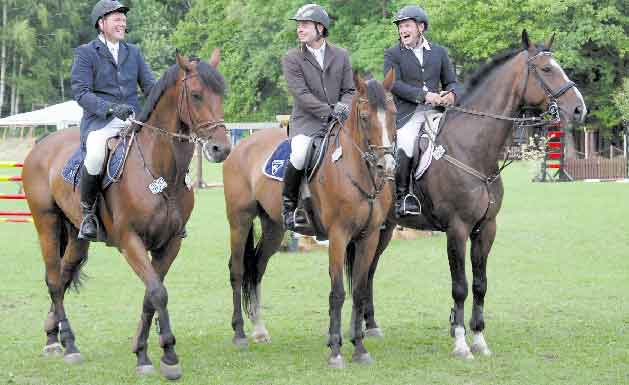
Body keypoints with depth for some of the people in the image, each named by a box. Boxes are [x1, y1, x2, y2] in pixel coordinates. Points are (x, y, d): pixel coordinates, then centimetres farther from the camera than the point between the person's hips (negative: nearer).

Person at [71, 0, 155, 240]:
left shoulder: (133, 52, 18)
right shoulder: (85, 53, 3)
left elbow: (149, 85, 15)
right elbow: (81, 92, -7)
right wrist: (111, 108, -23)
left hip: (133, 119, 5)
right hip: (100, 121, -5)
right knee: (95, 156, -36)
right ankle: (87, 213, -15)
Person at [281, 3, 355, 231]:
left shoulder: (341, 56, 12)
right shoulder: (292, 59, 2)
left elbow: (349, 90, 11)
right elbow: (302, 94, -10)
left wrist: (344, 105, -12)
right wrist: (329, 112, -21)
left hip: (338, 119, 3)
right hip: (307, 121, -3)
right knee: (300, 153, -33)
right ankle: (288, 203, -10)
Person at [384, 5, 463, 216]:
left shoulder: (439, 52, 17)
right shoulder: (392, 54, 7)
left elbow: (452, 82, 17)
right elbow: (395, 84, -6)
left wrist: (451, 94, -8)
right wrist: (424, 95, -17)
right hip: (406, 114, -4)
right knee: (405, 150, -27)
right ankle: (401, 195, -10)